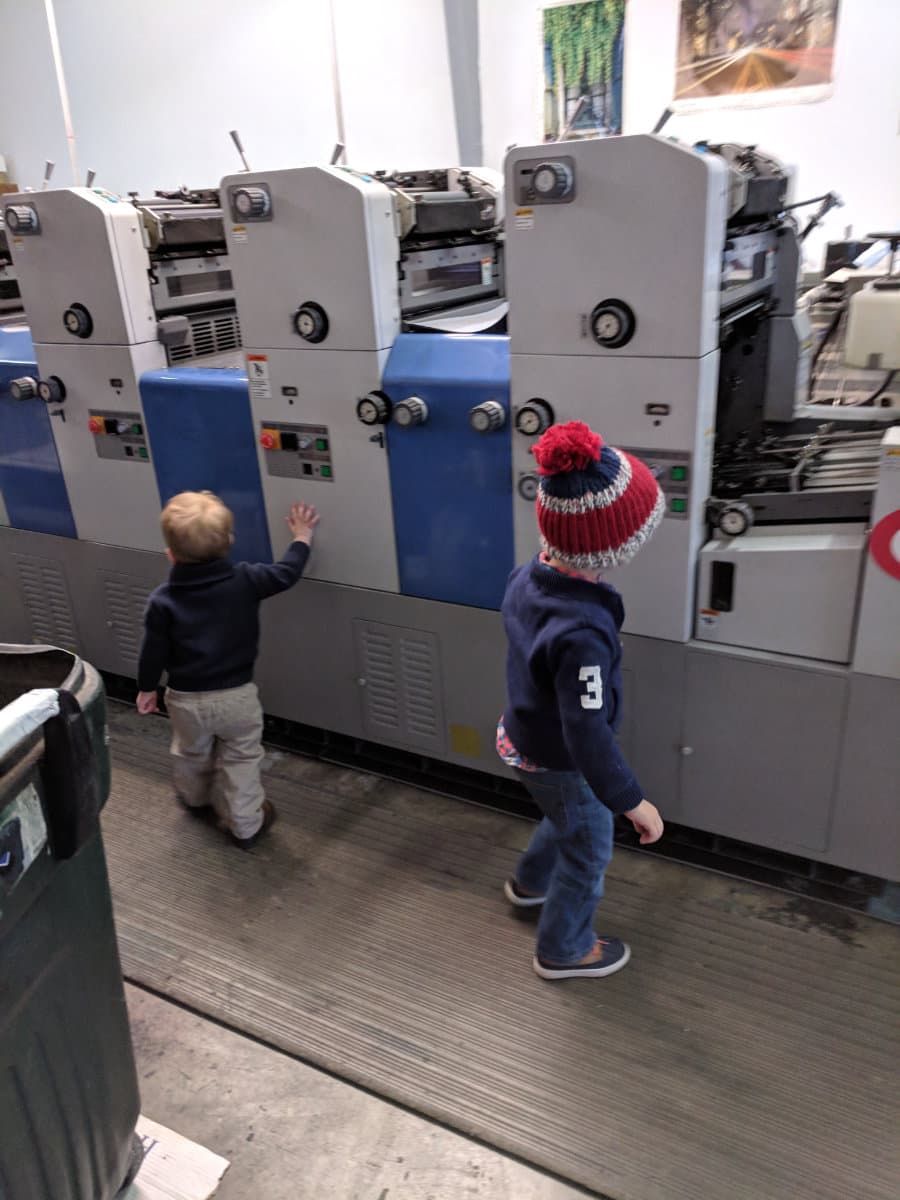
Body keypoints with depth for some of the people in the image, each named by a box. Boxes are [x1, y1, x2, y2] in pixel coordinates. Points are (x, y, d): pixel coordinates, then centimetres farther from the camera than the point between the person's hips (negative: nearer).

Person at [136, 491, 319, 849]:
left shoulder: (163, 601, -15)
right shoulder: (245, 580, -17)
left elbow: (153, 652, -7)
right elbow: (286, 573, -5)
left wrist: (146, 688, 10)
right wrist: (302, 537, 11)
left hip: (186, 699, 2)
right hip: (237, 695, -1)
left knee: (192, 754, 28)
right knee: (241, 760, 18)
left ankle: (196, 800, 56)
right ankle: (245, 826, 28)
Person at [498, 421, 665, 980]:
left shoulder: (527, 576, -15)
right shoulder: (583, 632, -41)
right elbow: (587, 736, -35)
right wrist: (632, 800, -24)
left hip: (525, 737, 8)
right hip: (558, 761, -8)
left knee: (568, 818, 35)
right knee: (589, 852, 20)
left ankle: (530, 882, 61)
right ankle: (564, 949, 45)